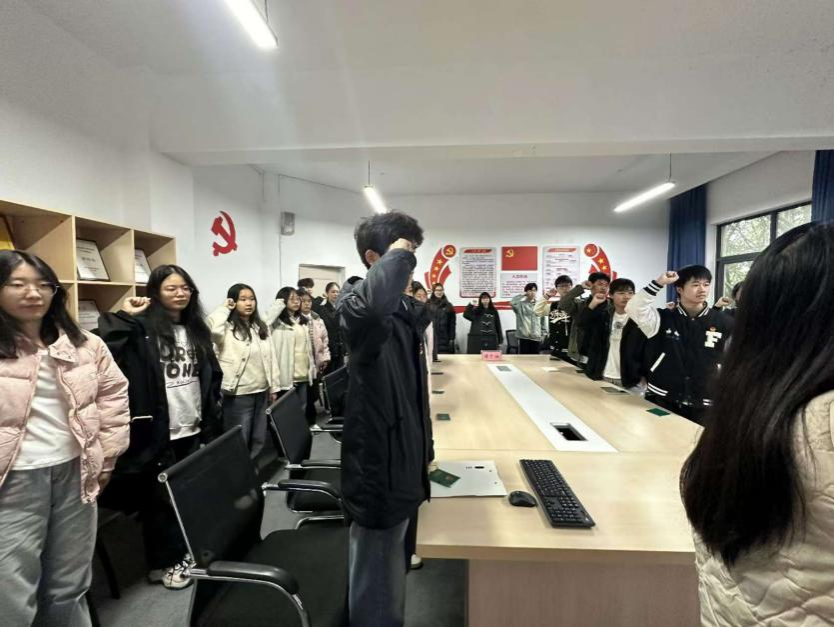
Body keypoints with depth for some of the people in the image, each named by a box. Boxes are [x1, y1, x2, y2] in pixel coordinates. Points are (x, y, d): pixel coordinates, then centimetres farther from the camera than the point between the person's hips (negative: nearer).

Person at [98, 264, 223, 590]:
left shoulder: (197, 328, 7)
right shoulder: (142, 329, -9)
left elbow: (212, 375, 12)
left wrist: (212, 418, 10)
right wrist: (125, 318, -21)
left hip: (193, 429, 6)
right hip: (159, 431, -5)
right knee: (160, 498, 10)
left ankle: (184, 551, 38)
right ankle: (163, 562, 29)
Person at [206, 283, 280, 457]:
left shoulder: (261, 327, 10)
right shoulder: (227, 328, -9)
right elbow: (211, 328, -34)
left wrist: (274, 387, 9)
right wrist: (224, 308, -16)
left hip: (261, 391, 6)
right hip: (238, 393, -6)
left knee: (258, 439, 18)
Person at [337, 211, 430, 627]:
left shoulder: (405, 308, 8)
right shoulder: (355, 304, -20)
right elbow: (372, 305, -49)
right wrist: (397, 255, -30)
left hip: (402, 464, 9)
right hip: (379, 470, -9)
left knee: (394, 572, 28)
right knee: (380, 588, 10)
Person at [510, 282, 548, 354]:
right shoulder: (521, 304, -2)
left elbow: (542, 321, 14)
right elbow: (512, 303, -25)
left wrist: (544, 333, 9)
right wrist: (521, 295, -12)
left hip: (536, 337, 4)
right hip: (524, 336, -4)